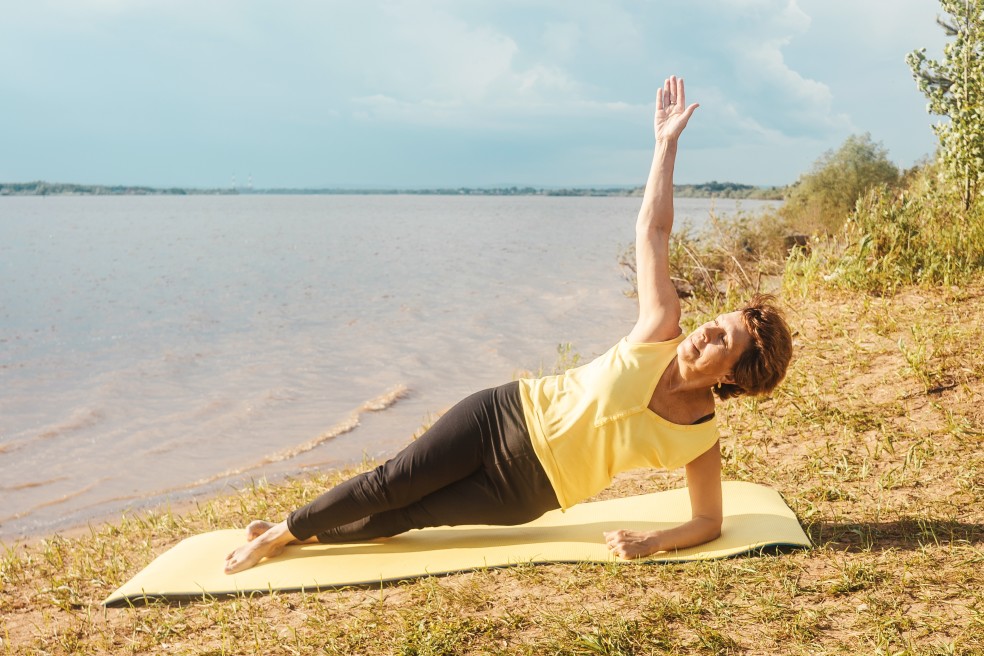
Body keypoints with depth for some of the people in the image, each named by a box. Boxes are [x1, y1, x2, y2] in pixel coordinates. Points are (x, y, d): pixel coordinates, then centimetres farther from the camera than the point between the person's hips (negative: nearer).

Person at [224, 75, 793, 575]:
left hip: (529, 492, 0)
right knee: (392, 483, -5)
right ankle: (279, 531, 16)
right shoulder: (661, 331, -12)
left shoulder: (702, 439, -12)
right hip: (507, 416, 0)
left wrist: (651, 541, -21)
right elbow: (652, 228, -11)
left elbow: (709, 522, -3)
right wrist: (668, 141, -13)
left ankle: (291, 536, 21)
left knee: (400, 519, -1)